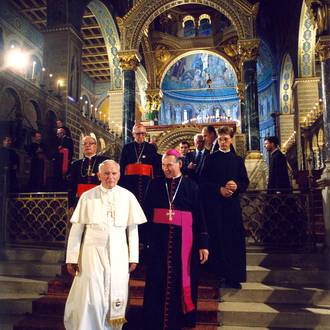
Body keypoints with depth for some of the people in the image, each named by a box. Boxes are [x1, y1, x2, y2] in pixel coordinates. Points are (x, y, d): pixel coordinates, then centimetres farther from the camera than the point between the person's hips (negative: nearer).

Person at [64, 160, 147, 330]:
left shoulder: (128, 197, 2)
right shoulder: (87, 197, 0)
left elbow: (133, 230, 5)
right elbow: (76, 229, 1)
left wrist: (133, 257, 3)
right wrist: (72, 258, 0)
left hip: (118, 255, 1)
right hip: (93, 253, -1)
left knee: (116, 298, 7)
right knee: (92, 298, -1)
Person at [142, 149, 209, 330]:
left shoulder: (191, 186, 3)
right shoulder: (154, 185, 5)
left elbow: (199, 216, 2)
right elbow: (146, 212, 4)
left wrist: (203, 244, -3)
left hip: (182, 240, 0)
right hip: (159, 238, 1)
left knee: (181, 279, 7)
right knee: (158, 279, 5)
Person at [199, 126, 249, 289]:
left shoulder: (238, 160, 14)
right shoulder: (210, 159, 7)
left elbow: (245, 182, 11)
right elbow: (203, 182, 1)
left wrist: (236, 186, -11)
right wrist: (220, 189, -12)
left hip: (232, 203, 2)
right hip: (214, 203, -2)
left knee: (234, 238, 0)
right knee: (217, 237, -4)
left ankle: (233, 277, 10)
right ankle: (219, 273, 7)